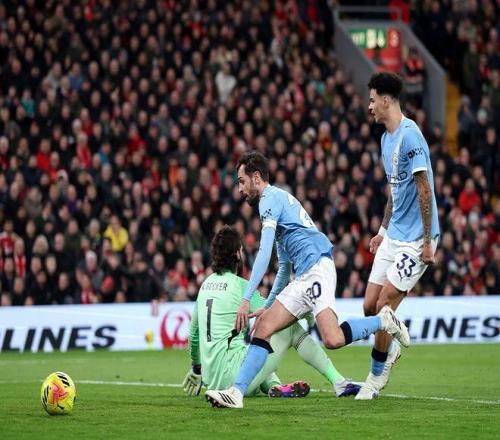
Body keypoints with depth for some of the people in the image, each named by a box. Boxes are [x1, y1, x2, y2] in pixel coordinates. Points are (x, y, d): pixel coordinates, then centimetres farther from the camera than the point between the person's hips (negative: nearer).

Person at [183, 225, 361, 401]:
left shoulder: (206, 283, 14)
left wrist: (196, 367, 39)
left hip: (211, 380, 8)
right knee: (291, 327, 4)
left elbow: (193, 333, 23)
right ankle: (338, 382, 2)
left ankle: (273, 386, 8)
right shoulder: (239, 285, -8)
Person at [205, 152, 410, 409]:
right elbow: (284, 267, 34)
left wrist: (246, 299, -15)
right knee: (263, 328, -1)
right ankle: (236, 392, -9)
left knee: (333, 339, -26)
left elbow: (264, 253, -13)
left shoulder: (271, 197, -1)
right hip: (302, 279, 10)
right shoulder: (278, 199, 30)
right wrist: (267, 306, 34)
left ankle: (384, 321, -4)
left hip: (317, 267, -10)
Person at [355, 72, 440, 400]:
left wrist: (427, 241, -19)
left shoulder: (409, 136, -18)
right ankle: (391, 349, 32)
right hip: (394, 236, 9)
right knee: (371, 307, 6)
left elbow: (425, 191, -20)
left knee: (385, 305, -7)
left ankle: (377, 376, 8)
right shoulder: (387, 138, 12)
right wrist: (383, 230, 24)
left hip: (415, 239, -9)